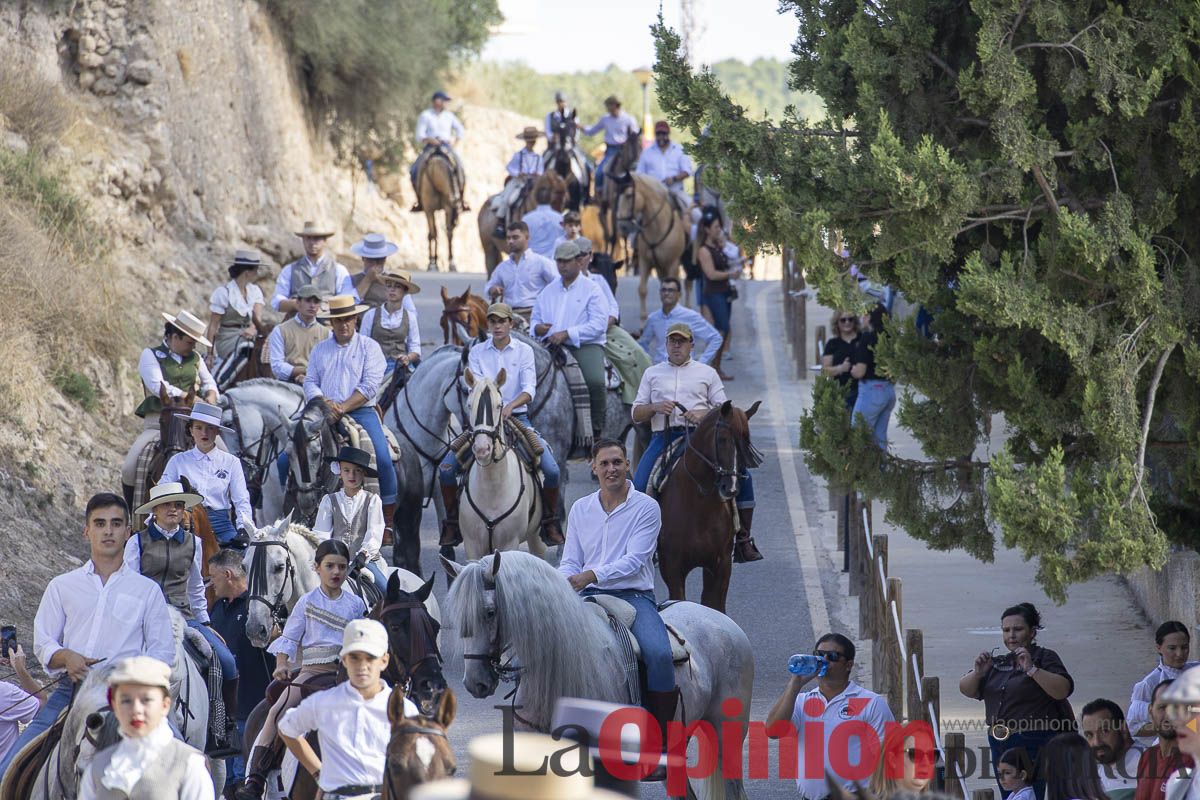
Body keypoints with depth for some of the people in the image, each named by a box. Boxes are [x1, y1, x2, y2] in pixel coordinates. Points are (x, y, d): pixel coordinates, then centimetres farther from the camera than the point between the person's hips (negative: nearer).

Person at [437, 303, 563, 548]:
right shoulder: (477, 352, 5)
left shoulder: (524, 351, 3)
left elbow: (529, 389, -8)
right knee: (446, 469, -15)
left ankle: (550, 521, 3)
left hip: (517, 417, -1)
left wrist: (510, 406, -28)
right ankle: (452, 523, 4)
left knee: (552, 470, -19)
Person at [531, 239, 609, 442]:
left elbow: (599, 324, -8)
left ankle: (596, 431, -14)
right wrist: (537, 327, -1)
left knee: (595, 380, -31)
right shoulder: (548, 291, 21)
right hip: (553, 346, 4)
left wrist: (566, 334, -17)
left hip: (585, 345, -4)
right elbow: (535, 317, 26)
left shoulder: (591, 290, 4)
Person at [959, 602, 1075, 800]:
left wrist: (1031, 669, -23)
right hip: (1000, 745, 7)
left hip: (1036, 746, -7)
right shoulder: (998, 663, 17)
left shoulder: (1044, 657, 0)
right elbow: (967, 690, 13)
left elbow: (1063, 690, -15)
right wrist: (978, 673, -8)